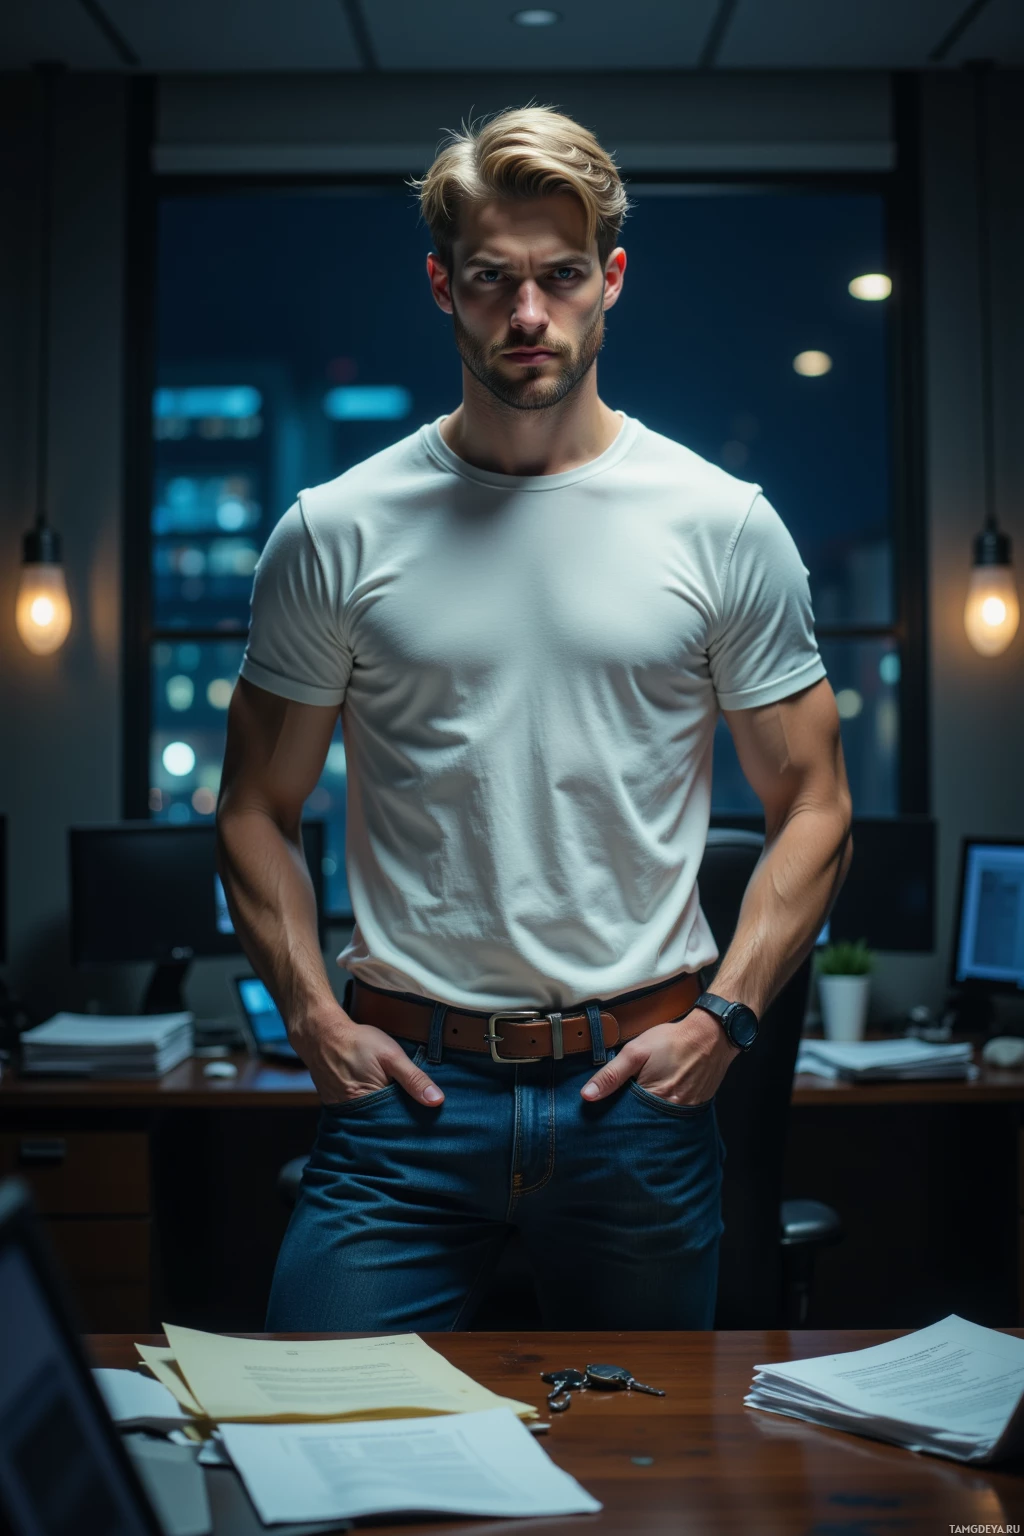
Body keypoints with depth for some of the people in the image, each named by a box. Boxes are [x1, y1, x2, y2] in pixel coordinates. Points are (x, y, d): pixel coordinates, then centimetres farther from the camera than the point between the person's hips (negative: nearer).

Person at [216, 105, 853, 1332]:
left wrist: (722, 1018, -5)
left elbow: (811, 807, 5)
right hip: (405, 1084, 0)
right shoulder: (335, 532, 1)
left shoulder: (724, 526, 0)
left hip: (638, 1086, 1)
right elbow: (257, 810, 8)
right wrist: (314, 1019, -3)